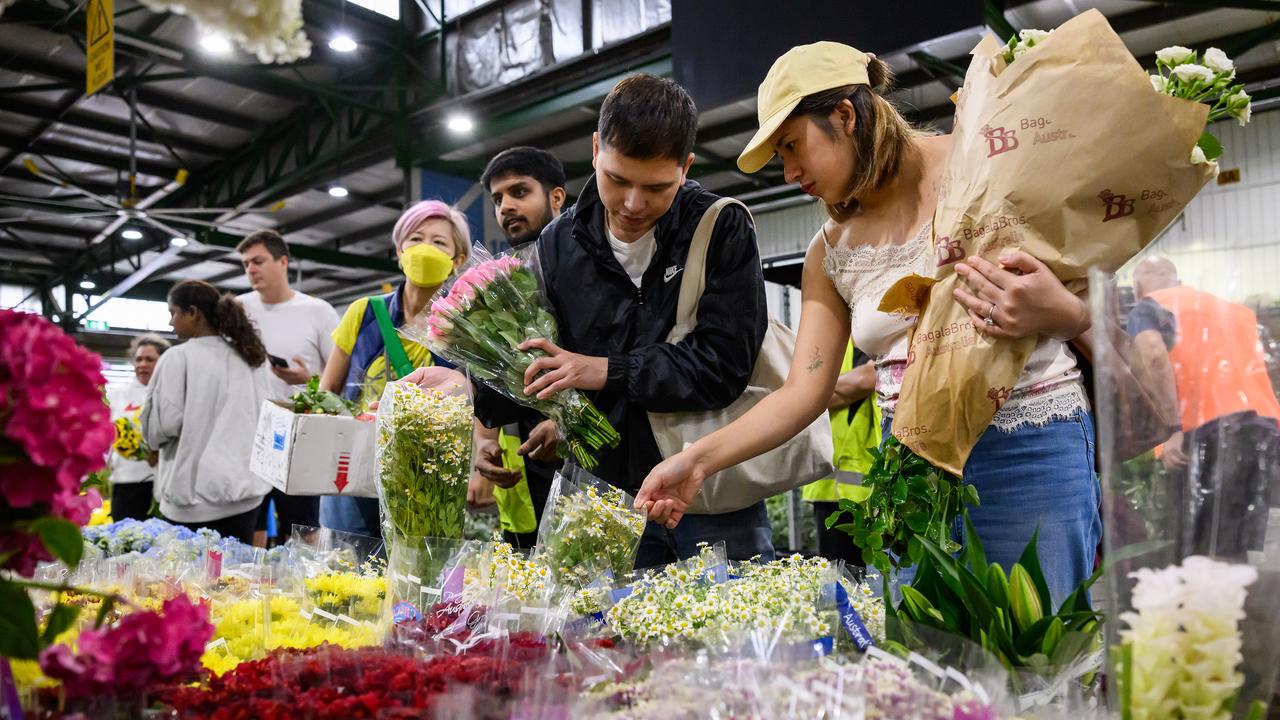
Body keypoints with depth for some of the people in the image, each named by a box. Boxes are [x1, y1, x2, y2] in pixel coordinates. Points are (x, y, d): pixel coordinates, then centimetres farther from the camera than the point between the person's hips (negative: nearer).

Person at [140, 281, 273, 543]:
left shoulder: (178, 357, -9)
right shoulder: (254, 358, 6)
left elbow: (164, 424, -10)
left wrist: (153, 437, 11)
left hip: (196, 493, -5)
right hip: (246, 487, 5)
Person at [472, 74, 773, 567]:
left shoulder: (723, 230, -7)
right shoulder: (558, 246, 3)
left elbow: (726, 363, -17)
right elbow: (539, 370, 8)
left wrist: (608, 372, -21)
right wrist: (472, 392, -10)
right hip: (611, 493, 3)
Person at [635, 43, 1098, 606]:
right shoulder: (830, 254, 9)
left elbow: (1091, 314, 0)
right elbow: (803, 393, 4)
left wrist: (1055, 312, -24)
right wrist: (698, 460, -7)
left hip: (1028, 453, -4)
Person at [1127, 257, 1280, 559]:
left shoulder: (1146, 308, 11)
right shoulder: (1233, 308, 31)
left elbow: (1155, 361, -9)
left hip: (1209, 430, -6)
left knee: (1201, 559, -6)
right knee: (1237, 555, 8)